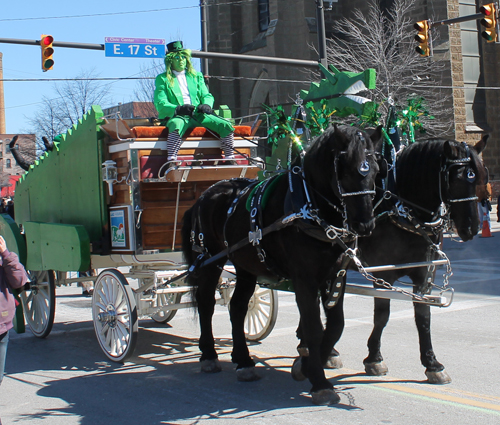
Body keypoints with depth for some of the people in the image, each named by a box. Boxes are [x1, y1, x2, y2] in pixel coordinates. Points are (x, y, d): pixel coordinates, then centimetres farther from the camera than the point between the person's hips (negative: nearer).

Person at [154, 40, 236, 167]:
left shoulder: (196, 76, 23)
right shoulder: (162, 79, 9)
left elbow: (207, 96, 17)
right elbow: (160, 104, -2)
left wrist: (206, 105, -8)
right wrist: (178, 109, -21)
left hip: (198, 115, 4)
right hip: (177, 116, -4)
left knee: (226, 126, -18)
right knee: (177, 126, -41)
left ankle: (230, 161, -11)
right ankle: (171, 162, -43)